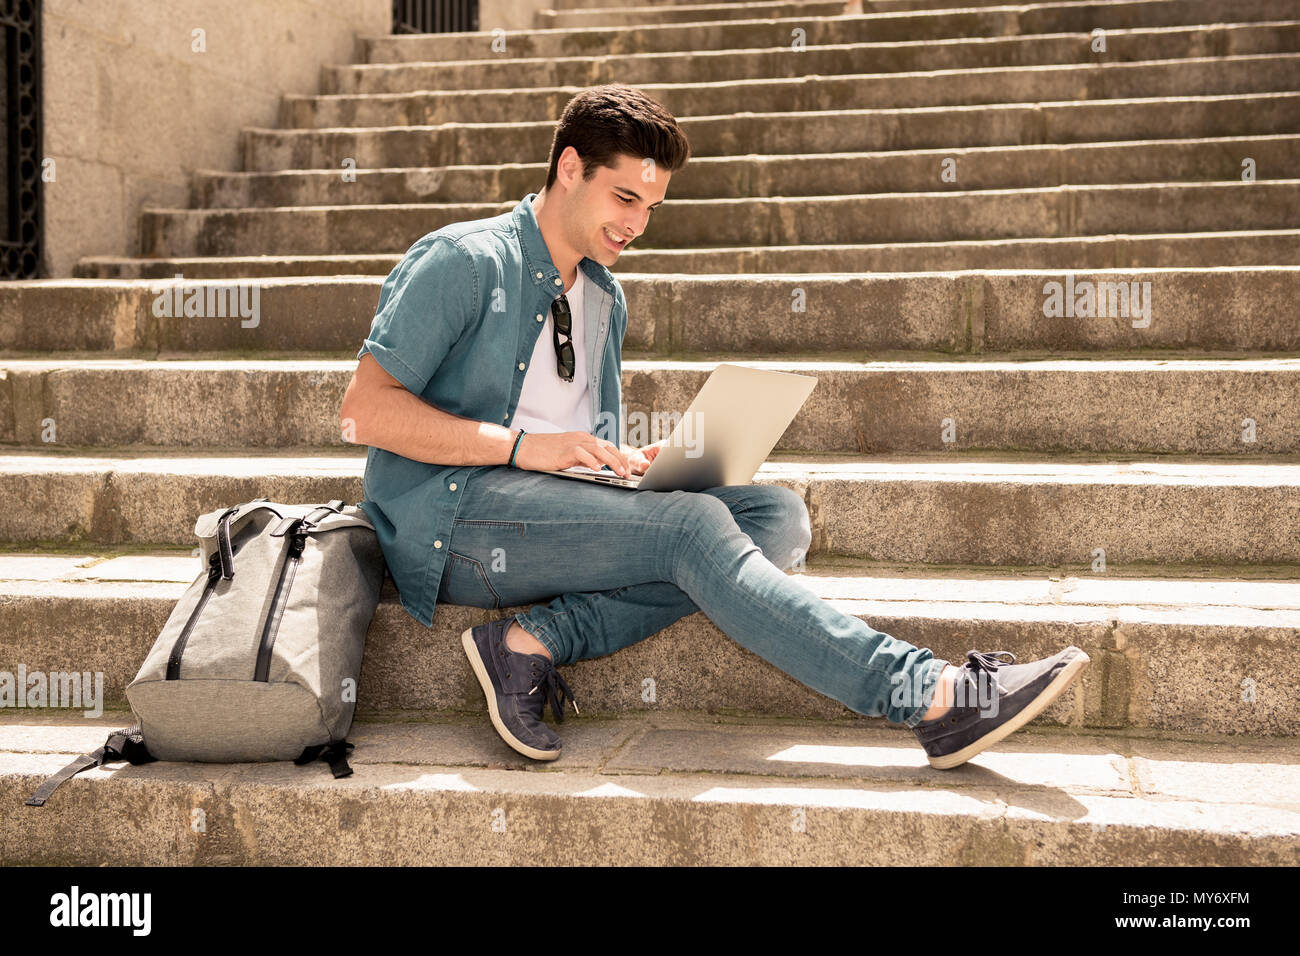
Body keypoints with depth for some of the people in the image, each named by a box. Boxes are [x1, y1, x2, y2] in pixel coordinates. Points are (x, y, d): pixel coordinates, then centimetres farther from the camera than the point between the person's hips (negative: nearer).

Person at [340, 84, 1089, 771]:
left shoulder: (604, 299, 20)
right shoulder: (462, 262, -4)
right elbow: (366, 411, -13)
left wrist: (631, 463, 0)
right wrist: (522, 445, -20)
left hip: (556, 505, 8)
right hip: (457, 516, -7)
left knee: (778, 515, -14)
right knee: (692, 528, -29)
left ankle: (538, 641, -25)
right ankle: (931, 696, -34)